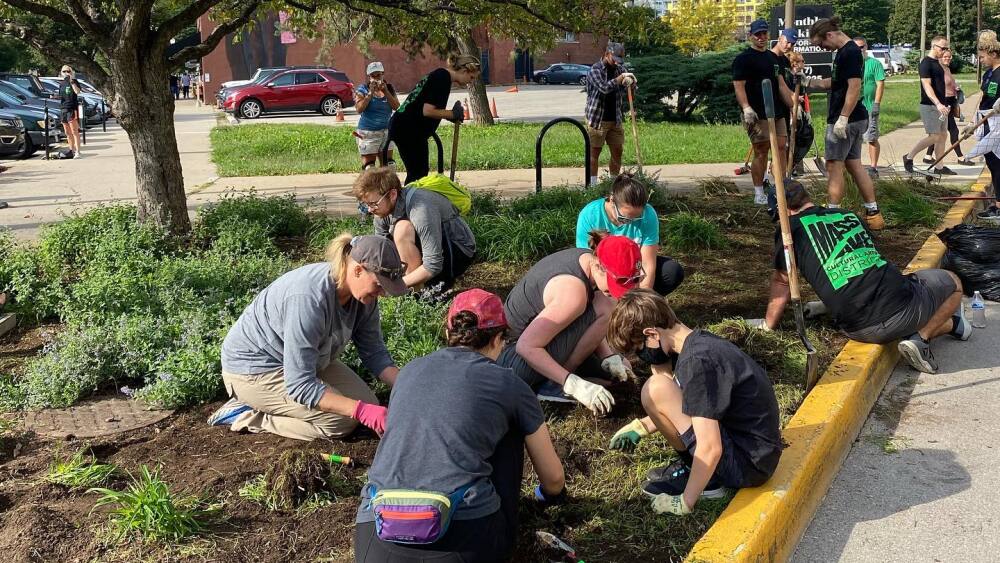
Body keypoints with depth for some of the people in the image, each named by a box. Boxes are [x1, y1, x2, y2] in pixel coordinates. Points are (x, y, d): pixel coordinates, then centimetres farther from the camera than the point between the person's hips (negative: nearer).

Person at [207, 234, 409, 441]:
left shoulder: (363, 295, -12)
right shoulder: (309, 299, -37)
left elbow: (374, 352, 0)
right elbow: (299, 385, -36)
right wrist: (362, 411, -42)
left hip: (305, 361, 9)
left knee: (368, 404, 0)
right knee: (342, 420, -19)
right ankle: (247, 416, -5)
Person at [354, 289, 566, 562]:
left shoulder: (409, 371, 17)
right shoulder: (509, 385, 8)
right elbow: (553, 478, 21)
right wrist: (550, 495, 46)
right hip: (464, 538, -3)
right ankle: (501, 537, 23)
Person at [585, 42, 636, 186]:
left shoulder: (619, 68, 8)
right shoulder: (595, 69, -10)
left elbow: (630, 89, 3)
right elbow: (604, 88, -25)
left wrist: (629, 82, -19)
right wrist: (621, 77, -24)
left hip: (616, 120, 6)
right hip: (597, 120, -6)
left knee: (617, 152, 8)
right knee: (594, 153, 1)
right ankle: (592, 185, 6)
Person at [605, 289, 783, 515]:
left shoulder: (697, 361, -25)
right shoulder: (700, 342, 5)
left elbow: (710, 449, -27)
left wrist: (684, 503, -16)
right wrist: (642, 426, 19)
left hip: (747, 466, -10)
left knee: (655, 390, -18)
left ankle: (706, 478, -2)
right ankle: (699, 470, 9)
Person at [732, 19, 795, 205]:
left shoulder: (773, 57, 20)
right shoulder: (743, 59, -4)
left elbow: (781, 85, 23)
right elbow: (738, 86, -12)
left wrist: (794, 105, 18)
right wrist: (746, 108, -25)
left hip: (778, 113, 8)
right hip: (757, 115, -8)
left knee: (781, 148, 5)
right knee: (761, 152, -7)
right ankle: (759, 194, 1)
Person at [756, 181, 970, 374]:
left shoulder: (791, 228, 6)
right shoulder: (848, 215, 22)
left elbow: (781, 282, 11)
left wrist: (767, 326, 26)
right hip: (901, 306, 1)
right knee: (953, 282, 31)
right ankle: (921, 338, 10)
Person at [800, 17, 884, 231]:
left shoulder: (849, 53, -16)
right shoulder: (844, 51, 14)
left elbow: (854, 87, -22)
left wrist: (842, 119, -24)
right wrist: (808, 81, 16)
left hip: (846, 119, -10)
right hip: (855, 119, 10)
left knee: (834, 165, -3)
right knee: (854, 164, 13)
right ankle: (873, 213, 17)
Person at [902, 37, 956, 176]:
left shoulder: (937, 63, 16)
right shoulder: (926, 63, -13)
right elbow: (927, 86, -22)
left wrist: (945, 104, 23)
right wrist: (938, 104, -32)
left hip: (940, 106, 9)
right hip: (930, 106, -9)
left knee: (943, 135, 8)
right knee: (934, 137, -11)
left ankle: (939, 167, 13)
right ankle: (909, 157, 4)